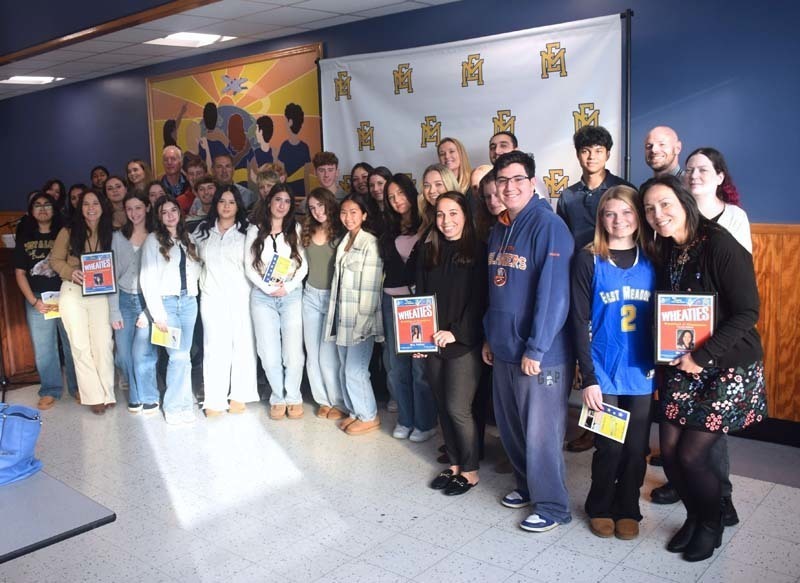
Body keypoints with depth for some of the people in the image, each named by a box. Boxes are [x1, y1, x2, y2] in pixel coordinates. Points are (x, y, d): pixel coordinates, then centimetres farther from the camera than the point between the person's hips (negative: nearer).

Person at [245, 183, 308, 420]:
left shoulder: (296, 229, 7)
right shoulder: (255, 230, 7)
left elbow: (303, 265, 3)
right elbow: (249, 267, 3)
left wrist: (288, 287, -10)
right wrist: (268, 288, -8)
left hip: (291, 294, 0)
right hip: (262, 296, 1)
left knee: (293, 352, -6)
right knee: (269, 353, 0)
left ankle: (293, 397, 12)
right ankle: (278, 397, 16)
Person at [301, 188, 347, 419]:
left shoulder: (341, 232, -6)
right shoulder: (308, 232, 10)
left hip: (334, 296, -5)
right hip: (310, 296, 6)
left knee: (328, 354, -6)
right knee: (313, 353, 8)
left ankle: (339, 402, 9)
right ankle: (323, 400, 20)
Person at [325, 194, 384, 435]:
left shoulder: (371, 243, -12)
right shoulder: (344, 242, 13)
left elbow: (370, 287, -16)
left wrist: (363, 321, -18)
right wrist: (337, 316, 11)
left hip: (361, 318, -8)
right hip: (342, 317, 8)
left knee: (355, 371, -4)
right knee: (344, 370, 13)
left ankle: (369, 417, 14)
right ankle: (355, 412, 27)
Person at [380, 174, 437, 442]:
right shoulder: (389, 231, 14)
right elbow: (387, 266, 15)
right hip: (392, 300, 5)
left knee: (420, 364, -1)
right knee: (396, 365, 9)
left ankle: (425, 422, 13)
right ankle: (405, 419, 24)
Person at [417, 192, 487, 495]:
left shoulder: (478, 252, -6)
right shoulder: (428, 253, 9)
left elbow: (479, 301, -11)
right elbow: (419, 298, 11)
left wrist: (456, 333, -18)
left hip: (464, 344, -5)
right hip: (432, 344, 5)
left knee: (458, 408, -3)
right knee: (443, 407, 12)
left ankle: (470, 470, 15)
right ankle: (454, 464, 27)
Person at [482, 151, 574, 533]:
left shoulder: (548, 226, -15)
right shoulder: (498, 229, 11)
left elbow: (554, 294, -20)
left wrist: (535, 350, -19)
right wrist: (490, 337, 15)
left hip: (541, 355, -8)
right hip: (503, 350, 8)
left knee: (542, 433, 3)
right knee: (511, 427, 18)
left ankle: (552, 506, 20)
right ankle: (527, 485, 38)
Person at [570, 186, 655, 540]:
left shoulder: (650, 262, 5)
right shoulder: (588, 260, -4)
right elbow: (580, 322, -6)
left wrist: (660, 364, 0)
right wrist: (587, 378, -10)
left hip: (641, 374, 3)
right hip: (603, 372, -2)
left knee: (636, 446, 10)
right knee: (609, 445, 4)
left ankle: (628, 509, 30)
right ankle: (600, 507, 27)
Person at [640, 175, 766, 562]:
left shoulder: (720, 246, -17)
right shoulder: (665, 252, 3)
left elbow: (746, 312, -18)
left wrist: (703, 356, -21)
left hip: (729, 367, -6)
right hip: (683, 366, 6)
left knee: (692, 454, -5)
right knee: (669, 451, 4)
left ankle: (712, 526, 22)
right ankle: (694, 516, 30)